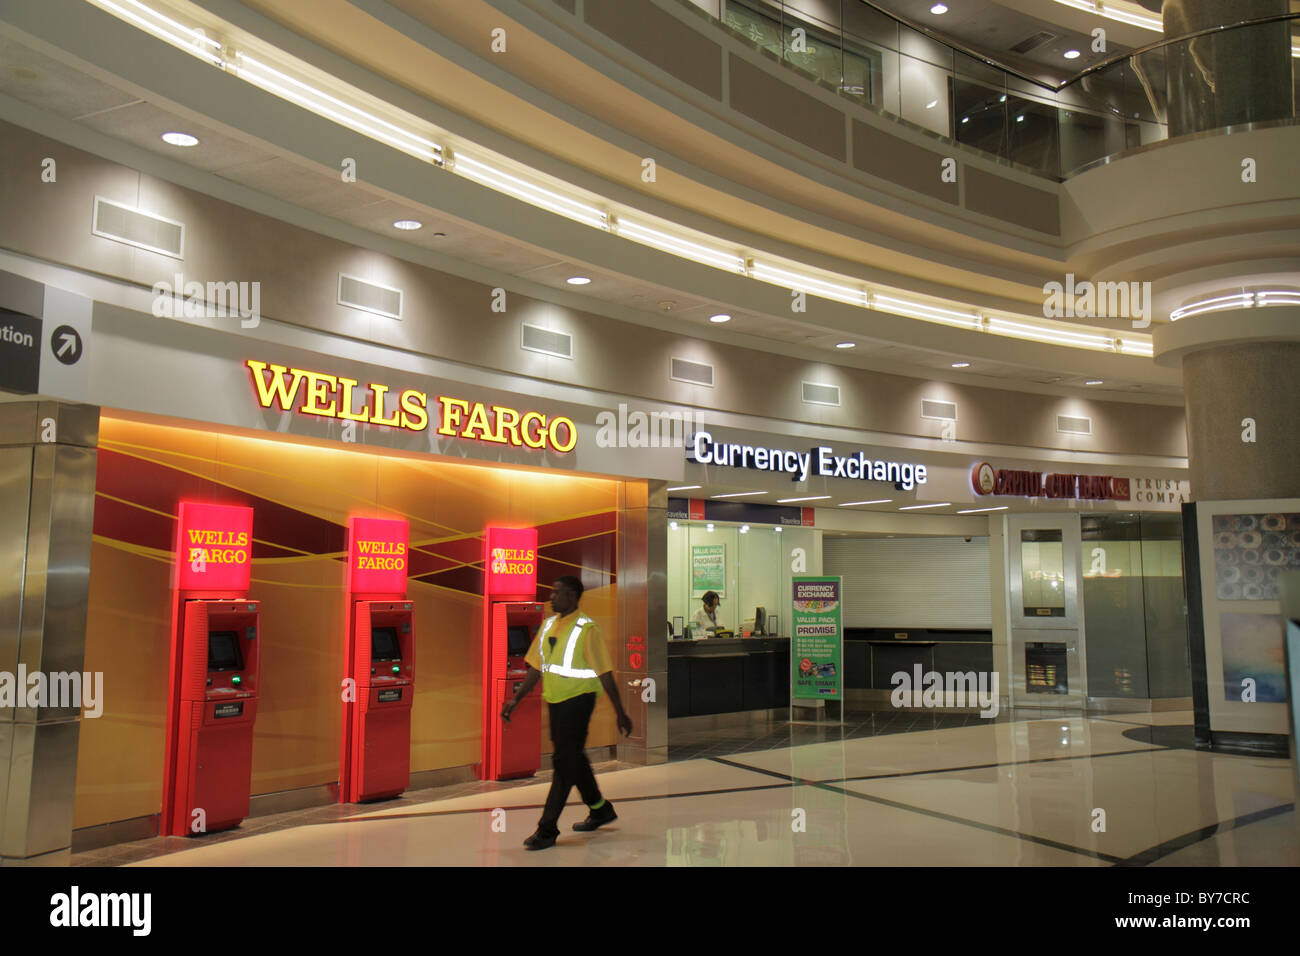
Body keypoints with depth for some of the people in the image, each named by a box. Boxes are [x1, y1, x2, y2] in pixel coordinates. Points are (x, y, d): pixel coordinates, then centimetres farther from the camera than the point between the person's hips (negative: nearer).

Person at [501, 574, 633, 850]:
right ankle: (600, 809, 36)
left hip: (578, 700, -8)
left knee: (565, 761, -6)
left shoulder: (587, 629, -14)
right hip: (554, 701, 8)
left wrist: (620, 713, -12)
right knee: (573, 758, 17)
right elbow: (536, 667, 13)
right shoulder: (548, 625, 8)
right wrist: (516, 700, 9)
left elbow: (605, 674, -13)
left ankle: (547, 829, 1)